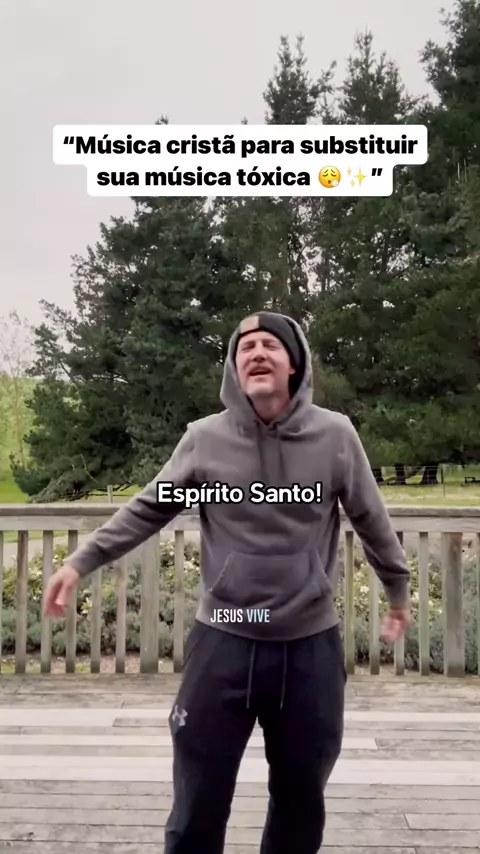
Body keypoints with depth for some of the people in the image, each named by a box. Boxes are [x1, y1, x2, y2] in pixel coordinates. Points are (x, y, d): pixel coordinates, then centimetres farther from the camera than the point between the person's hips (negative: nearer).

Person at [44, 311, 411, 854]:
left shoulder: (335, 435, -4)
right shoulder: (204, 438, -4)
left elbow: (371, 522, 6)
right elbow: (147, 511, 3)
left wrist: (398, 590, 17)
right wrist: (81, 561, -2)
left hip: (311, 644, 1)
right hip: (223, 642, 0)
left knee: (301, 801, 19)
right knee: (198, 804, 11)